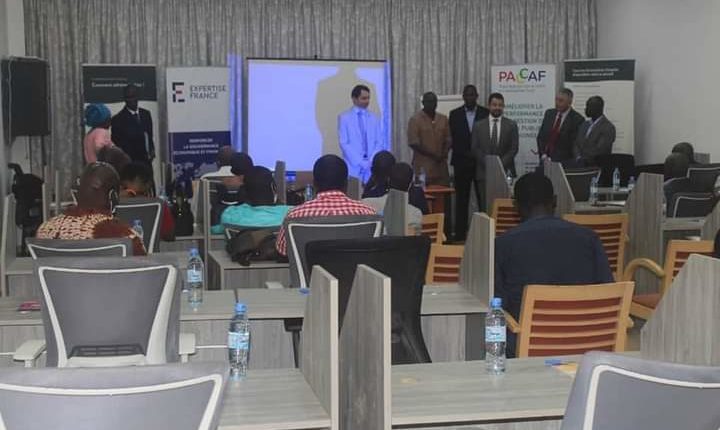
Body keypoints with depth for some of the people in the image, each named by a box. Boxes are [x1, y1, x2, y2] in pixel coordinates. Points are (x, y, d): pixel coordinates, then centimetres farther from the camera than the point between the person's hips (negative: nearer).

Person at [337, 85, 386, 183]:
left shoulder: (374, 118, 14)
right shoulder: (344, 117, 4)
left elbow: (380, 142, 10)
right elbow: (344, 144, -3)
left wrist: (371, 161, -7)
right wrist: (360, 162, -12)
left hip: (372, 168, 3)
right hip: (353, 167, -2)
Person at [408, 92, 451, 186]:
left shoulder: (443, 119, 13)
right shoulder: (415, 120, -3)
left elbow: (448, 140, 13)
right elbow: (413, 143, -9)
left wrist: (443, 154, -7)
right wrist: (433, 155, -13)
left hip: (441, 166, 5)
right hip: (423, 167, -5)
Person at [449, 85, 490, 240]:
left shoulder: (486, 113, 5)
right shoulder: (455, 114, 6)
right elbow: (454, 139, 2)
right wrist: (467, 154, -8)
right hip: (462, 162, 1)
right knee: (461, 200, 2)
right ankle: (460, 233, 4)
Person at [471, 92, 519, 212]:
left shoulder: (511, 125, 8)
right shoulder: (478, 126, 10)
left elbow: (514, 148, 3)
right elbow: (475, 148, 4)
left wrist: (501, 164, -9)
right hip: (484, 172, 0)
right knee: (485, 206, -4)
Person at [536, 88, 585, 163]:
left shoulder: (577, 119, -8)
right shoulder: (549, 113, 9)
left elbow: (575, 143, -8)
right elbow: (540, 136, 11)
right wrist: (543, 154, -2)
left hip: (563, 162, -4)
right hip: (545, 159, 4)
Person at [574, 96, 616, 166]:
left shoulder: (608, 127, -7)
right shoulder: (584, 125, 15)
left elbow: (600, 149, -15)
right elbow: (577, 145, 11)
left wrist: (583, 159, -10)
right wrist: (578, 158, -7)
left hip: (597, 166, -6)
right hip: (581, 165, 6)